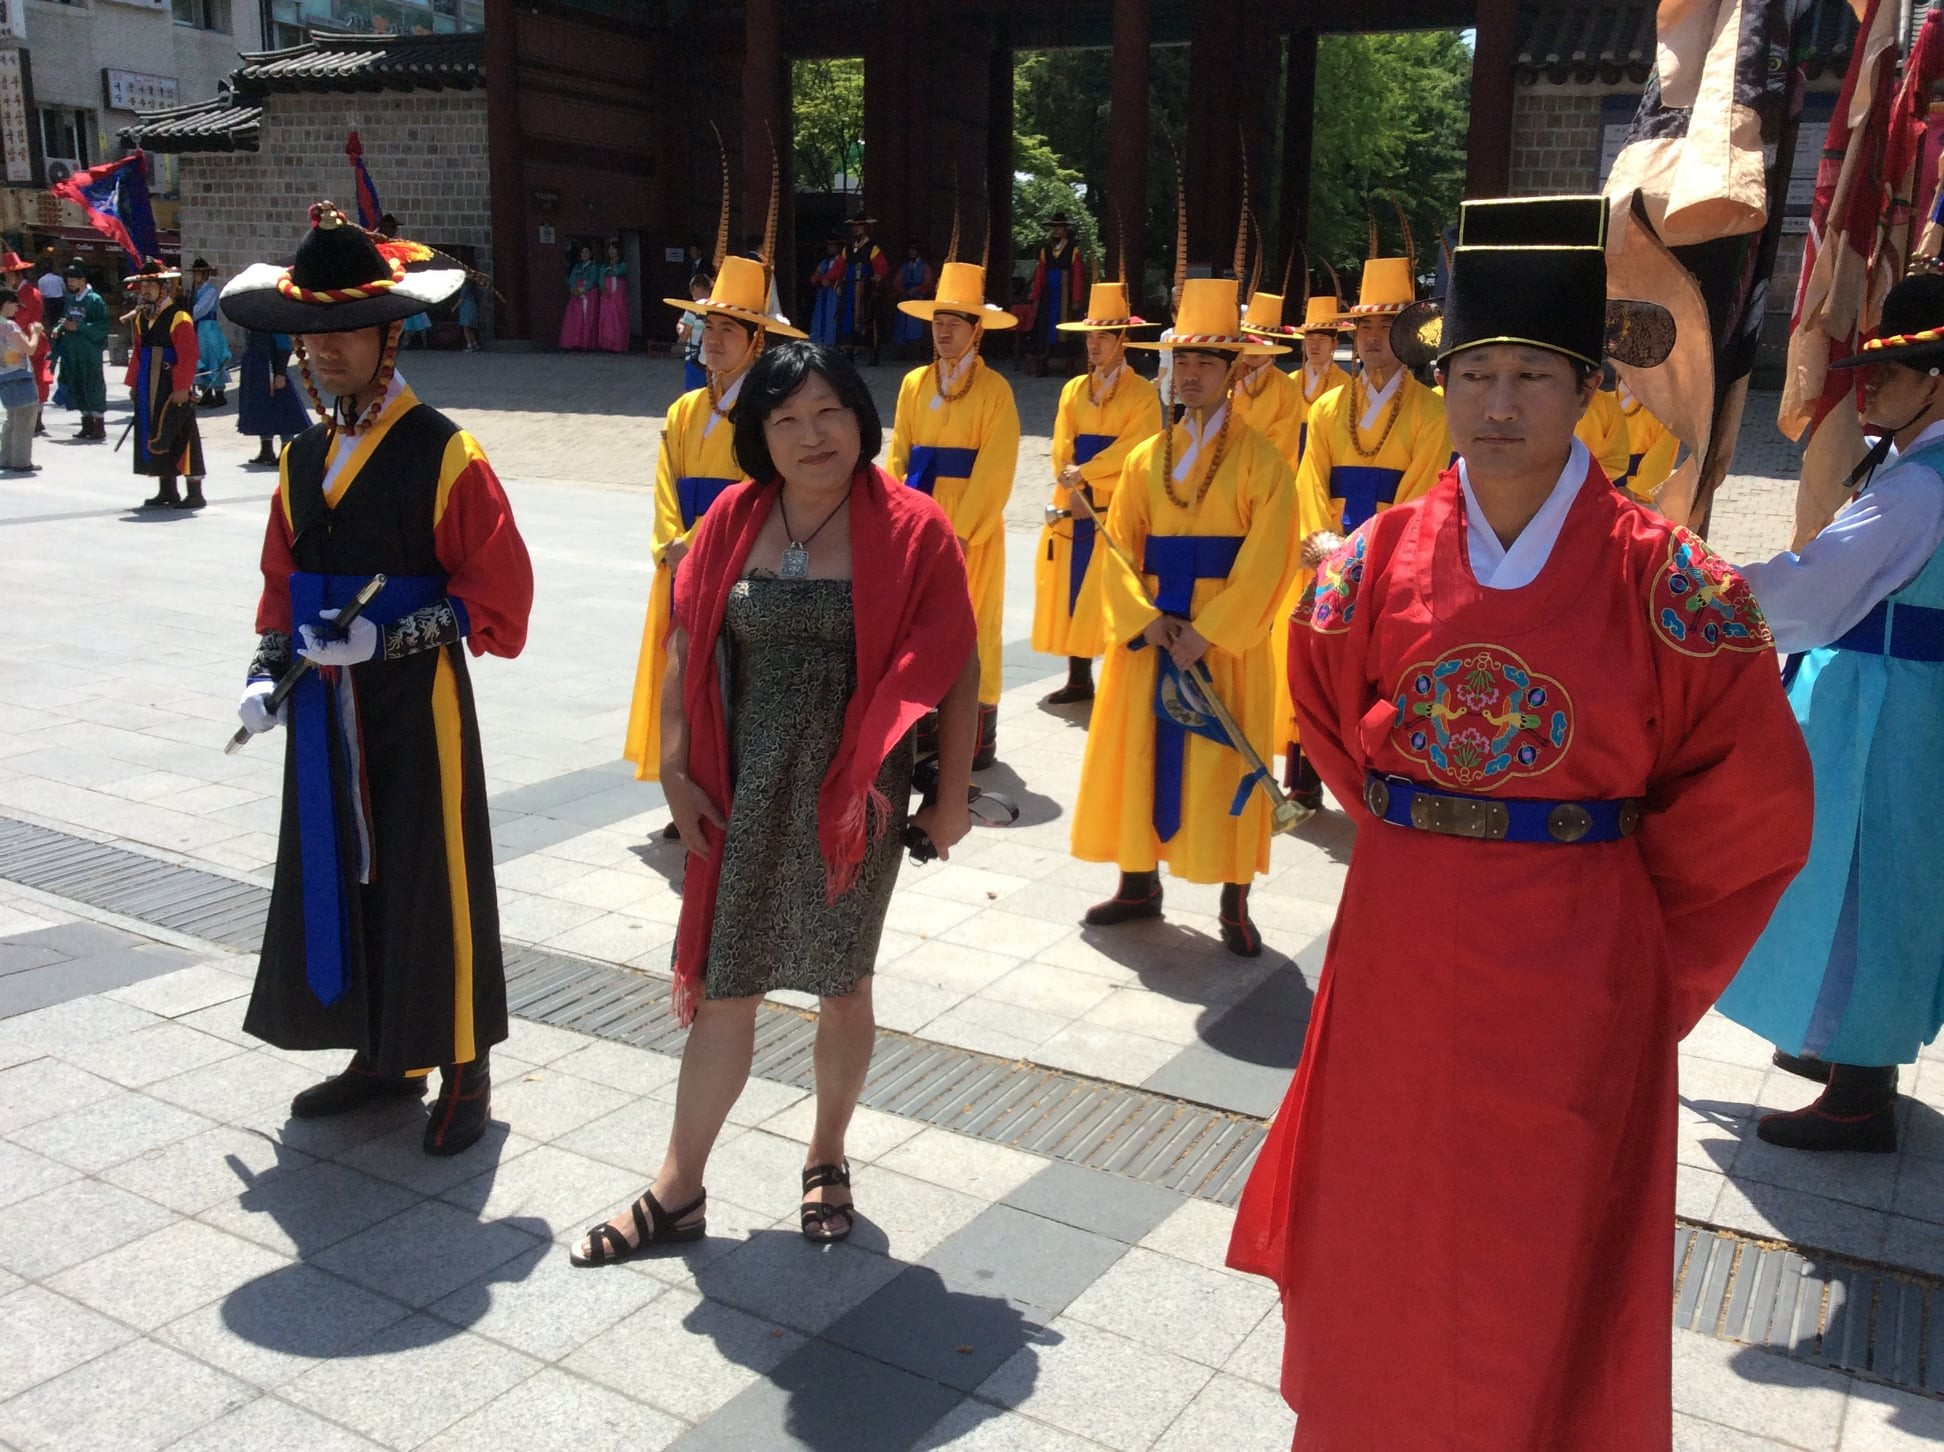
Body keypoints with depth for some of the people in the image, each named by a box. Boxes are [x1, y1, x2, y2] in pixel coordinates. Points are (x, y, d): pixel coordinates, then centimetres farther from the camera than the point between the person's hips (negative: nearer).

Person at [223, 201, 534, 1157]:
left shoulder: (443, 453, -11)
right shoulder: (305, 456, 10)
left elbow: (497, 591, -13)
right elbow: (284, 581, 17)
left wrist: (389, 639, -20)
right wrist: (270, 670, 4)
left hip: (417, 702, -6)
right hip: (327, 706, 7)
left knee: (435, 880, 2)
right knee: (338, 871, 13)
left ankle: (464, 1071, 17)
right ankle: (382, 1056, 29)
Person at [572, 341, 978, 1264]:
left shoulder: (912, 529, -8)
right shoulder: (733, 520, 1)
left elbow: (958, 668, -5)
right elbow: (687, 650, 4)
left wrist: (951, 792, -4)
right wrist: (676, 770, 0)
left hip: (852, 796, -2)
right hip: (742, 795, 2)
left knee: (842, 982, 13)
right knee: (719, 986, 8)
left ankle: (827, 1158, 36)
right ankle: (679, 1189, 21)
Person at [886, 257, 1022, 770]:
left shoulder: (994, 390, -7)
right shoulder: (913, 384, 9)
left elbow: (995, 470, -13)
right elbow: (899, 457, 9)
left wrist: (962, 532, -17)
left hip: (972, 528, -5)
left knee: (971, 626, 2)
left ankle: (978, 734, 13)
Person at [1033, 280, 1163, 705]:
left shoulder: (1142, 394, -1)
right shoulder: (1073, 390, 14)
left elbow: (1130, 448, -13)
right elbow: (1062, 451, 7)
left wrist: (1083, 473, -17)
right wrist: (1073, 494, -8)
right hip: (1073, 513, 5)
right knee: (1073, 597, 6)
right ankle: (1079, 679, 16)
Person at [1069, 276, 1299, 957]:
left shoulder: (1261, 460, -5)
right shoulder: (1146, 457, 9)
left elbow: (1267, 563, -11)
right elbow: (1120, 546, 4)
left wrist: (1207, 632, -17)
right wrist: (1144, 618, -11)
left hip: (1226, 640, -4)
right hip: (1148, 636, 4)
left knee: (1223, 766, 2)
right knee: (1140, 755, 9)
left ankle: (1234, 905, 12)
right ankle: (1139, 883, 24)